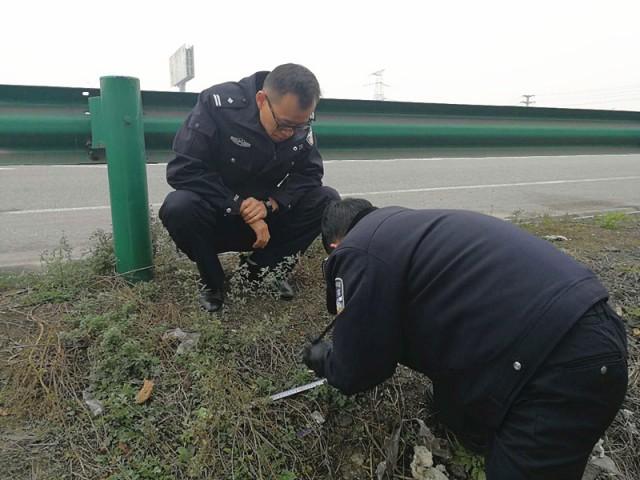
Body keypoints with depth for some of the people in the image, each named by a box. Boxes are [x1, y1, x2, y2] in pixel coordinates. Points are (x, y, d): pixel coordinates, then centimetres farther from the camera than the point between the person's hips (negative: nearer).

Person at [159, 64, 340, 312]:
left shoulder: (299, 123, -9)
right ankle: (212, 282, -8)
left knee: (328, 201, -16)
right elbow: (183, 170, -26)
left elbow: (310, 173, -8)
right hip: (216, 220, -3)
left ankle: (261, 270, -5)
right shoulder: (218, 104, -22)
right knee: (178, 208, -35)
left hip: (266, 218, 4)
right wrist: (241, 208, -29)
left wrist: (270, 204, -26)